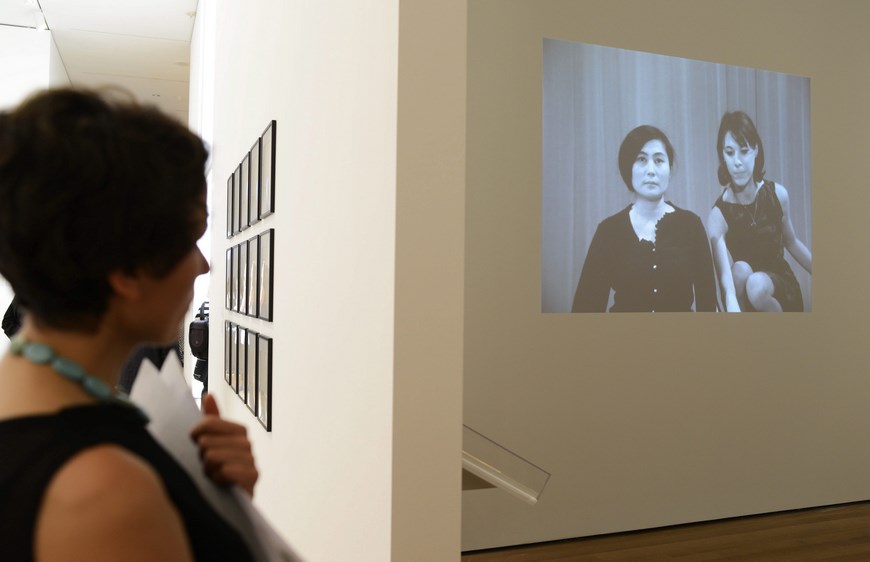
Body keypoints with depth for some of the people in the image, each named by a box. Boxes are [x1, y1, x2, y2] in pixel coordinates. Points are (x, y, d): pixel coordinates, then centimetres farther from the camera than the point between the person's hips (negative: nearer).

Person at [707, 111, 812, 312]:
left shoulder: (777, 194, -11)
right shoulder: (719, 215, -20)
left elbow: (791, 242, 9)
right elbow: (727, 284, -34)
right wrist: (733, 309, -54)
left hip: (781, 288, 1)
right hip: (743, 301, -1)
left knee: (757, 284, -33)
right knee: (741, 269, -33)